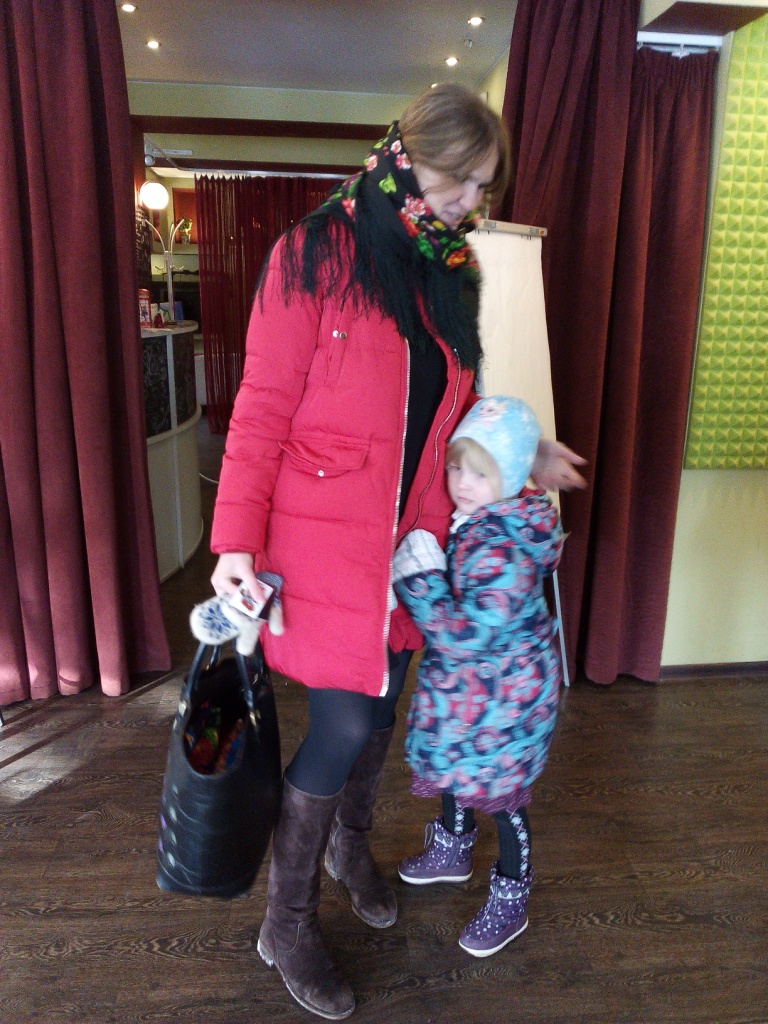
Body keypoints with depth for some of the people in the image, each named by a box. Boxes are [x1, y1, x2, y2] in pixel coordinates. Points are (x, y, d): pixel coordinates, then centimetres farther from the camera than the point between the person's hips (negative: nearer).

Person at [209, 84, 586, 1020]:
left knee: (379, 706, 17)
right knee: (344, 724, -2)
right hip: (324, 535, -6)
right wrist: (238, 538, -18)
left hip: (407, 536, 6)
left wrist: (519, 460, 8)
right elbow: (263, 408, -12)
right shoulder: (314, 256, -9)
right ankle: (286, 925, 23)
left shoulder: (446, 274, 11)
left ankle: (350, 846, 47)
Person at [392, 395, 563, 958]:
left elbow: (465, 635, -35)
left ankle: (511, 901, 34)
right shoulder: (470, 519, -4)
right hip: (463, 688, 9)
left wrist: (417, 577, -31)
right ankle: (452, 851, 53)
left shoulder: (504, 551, -33)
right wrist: (423, 572, -1)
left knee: (502, 793, 10)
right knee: (453, 767, 27)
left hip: (503, 696, -9)